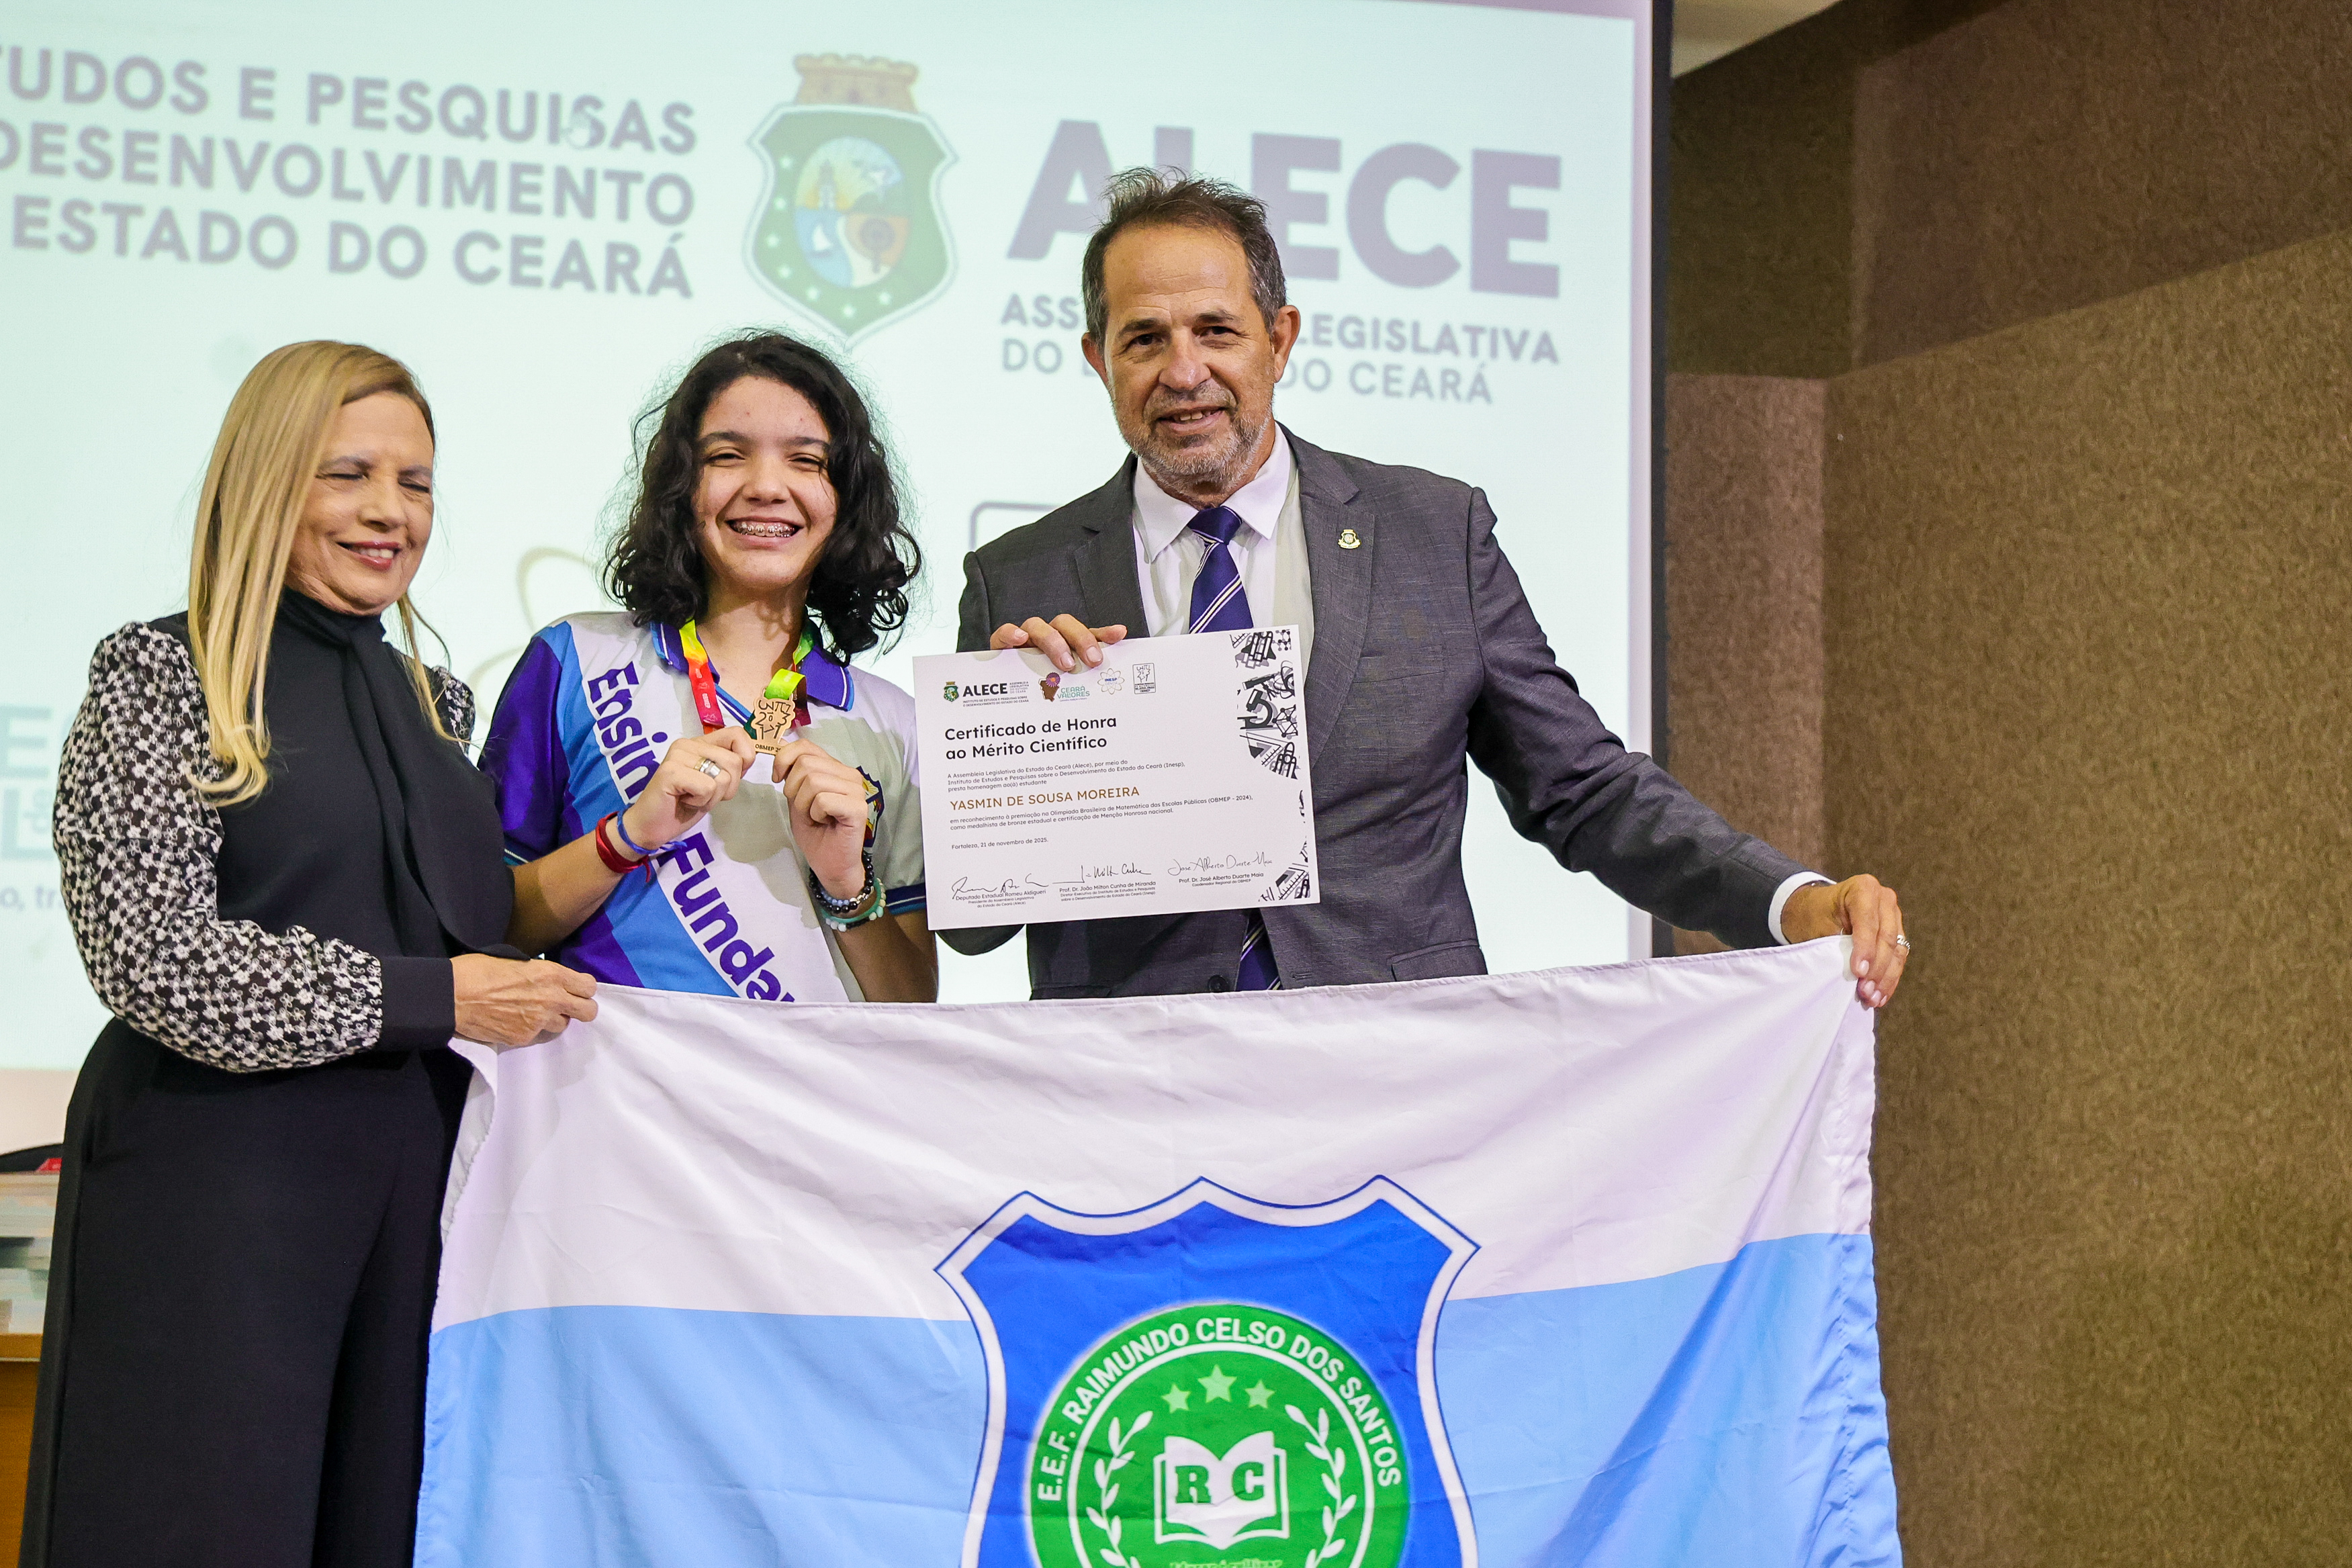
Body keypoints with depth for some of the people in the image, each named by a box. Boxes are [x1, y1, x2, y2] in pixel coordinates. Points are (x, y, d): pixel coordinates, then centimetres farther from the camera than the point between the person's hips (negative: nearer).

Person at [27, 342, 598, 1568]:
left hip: (413, 1183, 6)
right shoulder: (162, 675, -2)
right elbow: (150, 954, -13)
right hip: (215, 1182, -5)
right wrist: (427, 998, -14)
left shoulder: (436, 703, 18)